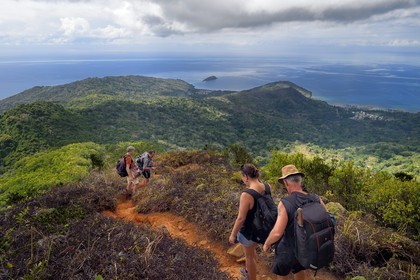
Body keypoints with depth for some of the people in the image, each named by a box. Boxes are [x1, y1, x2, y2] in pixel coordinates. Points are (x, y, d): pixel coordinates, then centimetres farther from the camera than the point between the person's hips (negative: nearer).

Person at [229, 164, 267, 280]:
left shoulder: (246, 195, -34)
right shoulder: (266, 187, -13)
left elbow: (241, 218, -26)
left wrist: (233, 234, -13)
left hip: (249, 229, -8)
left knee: (249, 256, 19)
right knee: (252, 250, 33)